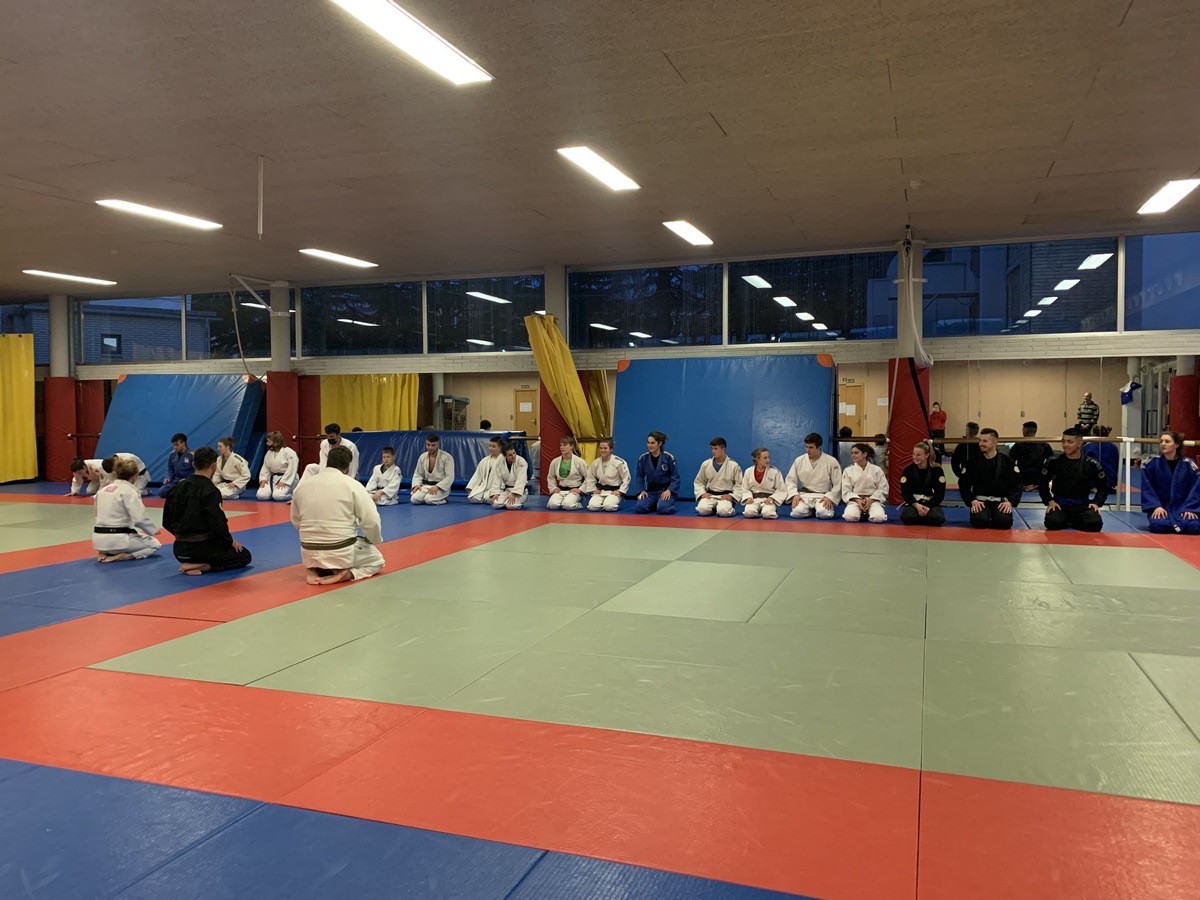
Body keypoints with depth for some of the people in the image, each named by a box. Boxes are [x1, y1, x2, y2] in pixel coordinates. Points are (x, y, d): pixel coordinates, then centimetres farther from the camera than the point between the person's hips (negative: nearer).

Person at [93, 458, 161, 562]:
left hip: (98, 540, 7)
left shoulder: (103, 490, 11)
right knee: (155, 545, 10)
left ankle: (107, 553, 7)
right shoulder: (129, 491, -11)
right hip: (116, 540, -7)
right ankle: (118, 557, -9)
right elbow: (140, 518, -16)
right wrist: (154, 530, 2)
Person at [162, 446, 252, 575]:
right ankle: (200, 566, -9)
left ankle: (191, 563, 6)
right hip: (200, 548, -8)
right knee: (244, 556, 8)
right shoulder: (210, 491, -17)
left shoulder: (179, 487, 4)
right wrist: (230, 541, -4)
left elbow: (167, 522, 10)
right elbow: (218, 524, -22)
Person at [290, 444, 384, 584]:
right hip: (341, 553, -4)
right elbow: (371, 521, -11)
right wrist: (375, 540, 9)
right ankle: (346, 574, -5)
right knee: (376, 560, 25)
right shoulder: (352, 484, -10)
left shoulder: (302, 485, 3)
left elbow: (296, 521, 14)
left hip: (310, 554, 4)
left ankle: (314, 570, 5)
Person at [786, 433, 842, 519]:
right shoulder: (799, 460, 2)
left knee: (825, 514, -33)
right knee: (797, 512, -28)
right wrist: (795, 495, -10)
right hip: (804, 495, 2)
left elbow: (838, 484, -1)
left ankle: (818, 509, 5)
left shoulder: (831, 461, -4)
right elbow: (791, 480, 7)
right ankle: (811, 510, 6)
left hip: (823, 496, -2)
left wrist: (829, 497, -15)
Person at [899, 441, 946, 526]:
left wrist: (928, 507, -18)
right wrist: (916, 505, -21)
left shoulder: (937, 470, -3)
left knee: (937, 518, -33)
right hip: (913, 502, 0)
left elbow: (940, 493, -4)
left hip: (931, 502, 0)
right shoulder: (908, 470, -3)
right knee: (907, 517, -33)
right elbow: (905, 492, -4)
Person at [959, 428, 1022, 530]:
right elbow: (964, 484, 4)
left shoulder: (1007, 462, 3)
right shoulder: (973, 462, 3)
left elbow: (1017, 485, 4)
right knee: (979, 521, -30)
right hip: (980, 501, 0)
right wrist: (972, 500, -10)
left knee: (1004, 522, -28)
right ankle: (985, 514, 7)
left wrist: (1010, 502, -11)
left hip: (1001, 502, 0)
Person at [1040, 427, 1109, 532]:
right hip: (1060, 504, -1)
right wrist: (1049, 501, -5)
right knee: (1052, 523, -30)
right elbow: (1043, 484, 7)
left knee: (1095, 524, -26)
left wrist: (1096, 503, -4)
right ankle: (1067, 520, 5)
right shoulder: (1053, 462, -4)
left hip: (1082, 505, 1)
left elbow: (1103, 487, 10)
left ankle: (1067, 521, 3)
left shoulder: (1091, 464, -2)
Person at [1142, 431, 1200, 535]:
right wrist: (1156, 506, -15)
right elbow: (1147, 489, -3)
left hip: (1183, 507, 1)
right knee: (1159, 525, -32)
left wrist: (1190, 509, -12)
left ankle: (1173, 524, 6)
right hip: (1161, 507, -1)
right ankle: (1178, 524, 5)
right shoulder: (1152, 464, -2)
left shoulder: (1189, 464, -1)